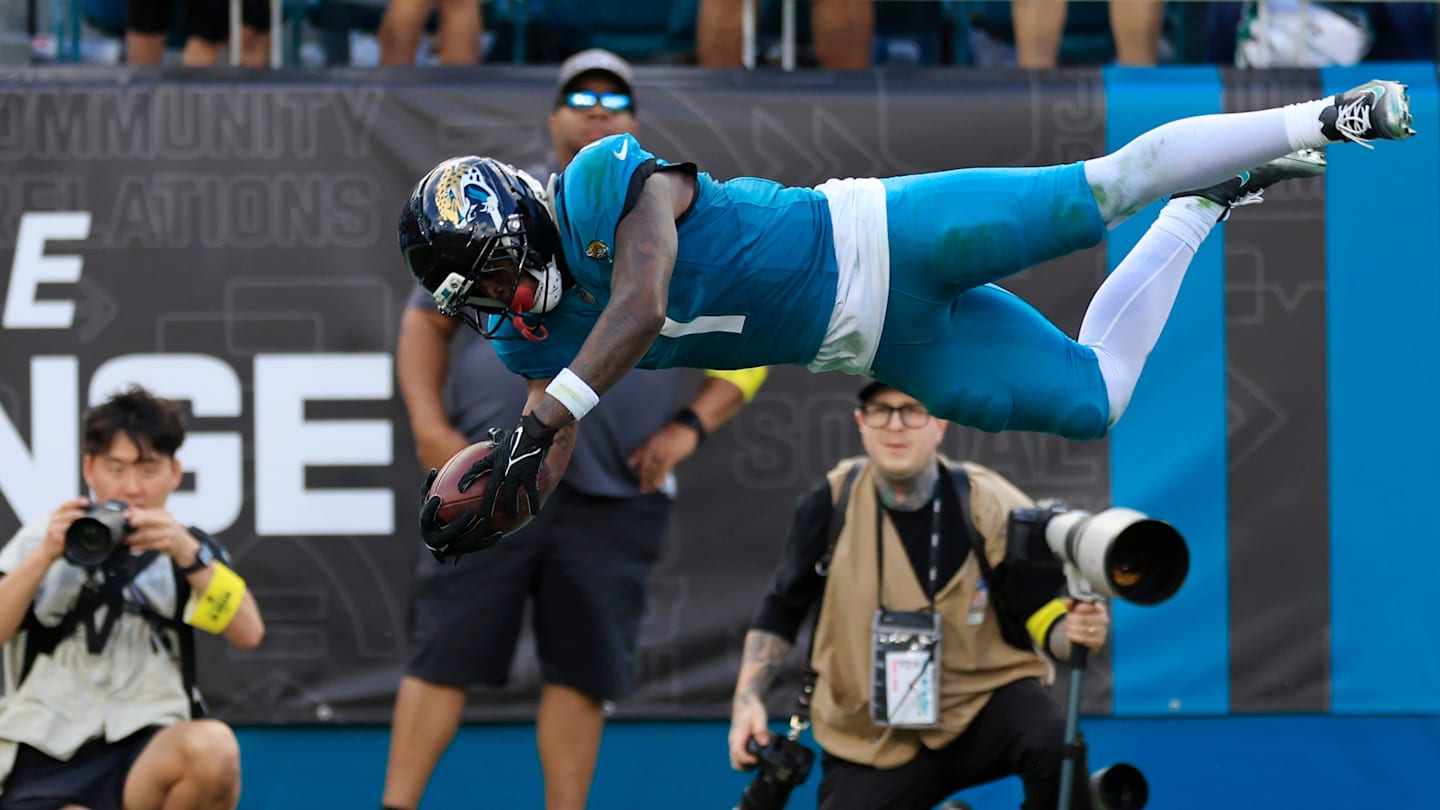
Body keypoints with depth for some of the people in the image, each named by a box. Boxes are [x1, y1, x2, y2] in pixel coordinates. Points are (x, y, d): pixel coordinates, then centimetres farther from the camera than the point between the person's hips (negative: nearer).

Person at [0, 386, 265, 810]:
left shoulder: (189, 548, 15)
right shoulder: (40, 540, 13)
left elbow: (248, 633, -2)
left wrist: (188, 555, -13)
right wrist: (44, 558, -13)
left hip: (148, 751, 2)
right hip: (45, 757, -2)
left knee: (212, 747, -35)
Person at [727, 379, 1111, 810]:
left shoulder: (989, 507, -13)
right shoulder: (830, 506, -6)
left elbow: (1040, 617, -9)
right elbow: (782, 610, 7)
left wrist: (1074, 632, -32)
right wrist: (747, 698, -4)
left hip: (985, 698, -2)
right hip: (872, 737, 3)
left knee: (1052, 742, -34)